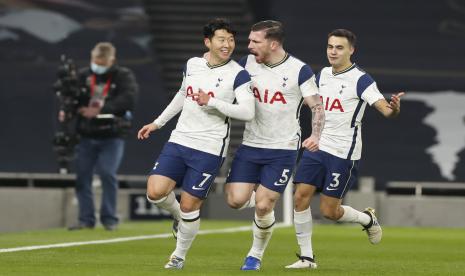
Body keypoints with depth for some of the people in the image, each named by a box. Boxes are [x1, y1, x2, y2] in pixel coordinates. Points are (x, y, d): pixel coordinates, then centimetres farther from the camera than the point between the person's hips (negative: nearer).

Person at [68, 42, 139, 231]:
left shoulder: (124, 77, -2)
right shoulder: (82, 76, 6)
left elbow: (128, 99, -18)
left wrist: (101, 108, -28)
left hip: (112, 137, -3)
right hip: (86, 135, 3)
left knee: (107, 173, -13)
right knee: (82, 176, 0)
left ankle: (109, 219, -2)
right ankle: (86, 219, 9)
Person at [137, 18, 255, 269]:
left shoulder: (237, 74, -8)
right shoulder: (192, 65, 8)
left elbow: (248, 112, -18)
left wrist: (212, 102, -23)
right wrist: (157, 123, 29)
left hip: (209, 149, -4)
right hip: (179, 141, 4)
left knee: (189, 205, -1)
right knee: (155, 192, -11)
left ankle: (179, 256, 22)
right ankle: (177, 215, 24)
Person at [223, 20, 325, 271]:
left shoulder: (299, 70, -10)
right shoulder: (247, 63, 1)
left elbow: (317, 107, -7)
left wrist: (315, 135, -24)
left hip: (282, 149, -4)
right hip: (250, 146, 4)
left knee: (263, 206, -8)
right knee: (236, 200, -9)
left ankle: (256, 255, 17)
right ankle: (258, 193, 27)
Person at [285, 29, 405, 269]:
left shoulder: (361, 80, -12)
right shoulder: (323, 74, 9)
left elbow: (385, 110, -22)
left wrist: (394, 108, -44)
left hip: (343, 153, -6)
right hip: (316, 147, 6)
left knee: (329, 211, -4)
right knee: (300, 197, -6)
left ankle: (368, 219, 26)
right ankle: (306, 257, 4)